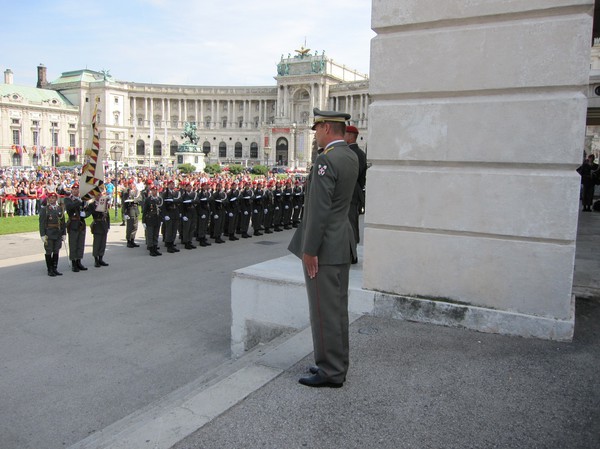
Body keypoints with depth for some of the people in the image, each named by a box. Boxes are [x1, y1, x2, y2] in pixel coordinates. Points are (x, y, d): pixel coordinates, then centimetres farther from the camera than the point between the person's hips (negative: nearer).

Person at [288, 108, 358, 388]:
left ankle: (330, 372, 11)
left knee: (324, 311, 0)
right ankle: (337, 365, 28)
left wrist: (309, 250, -18)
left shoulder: (326, 160, -19)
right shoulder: (351, 157, 10)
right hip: (341, 245, 10)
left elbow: (319, 210, -23)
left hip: (324, 248, -10)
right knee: (337, 308, 16)